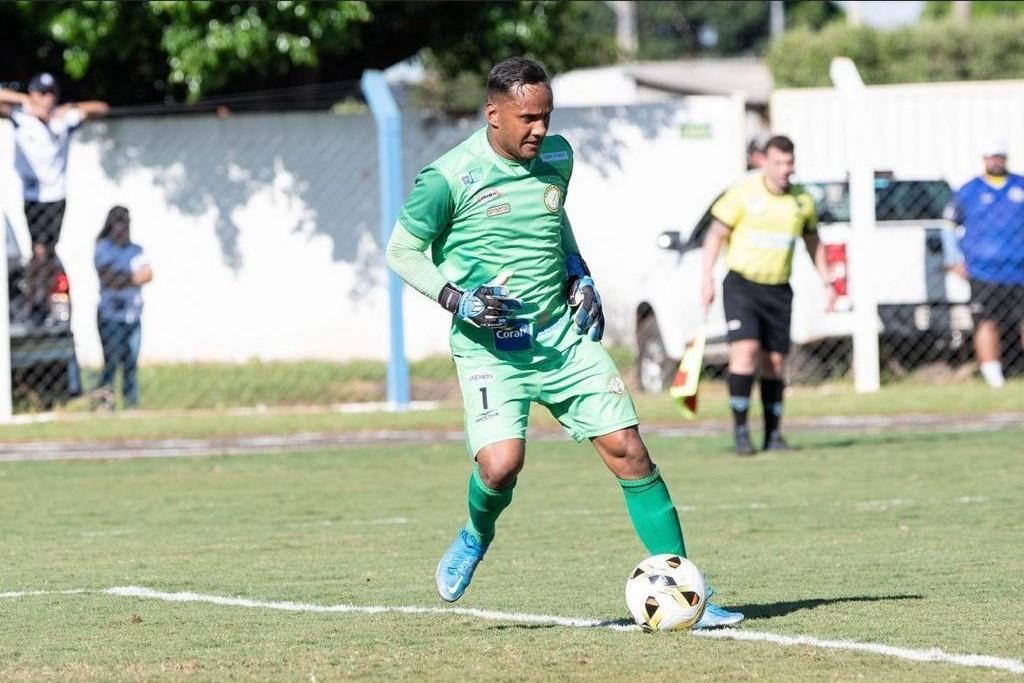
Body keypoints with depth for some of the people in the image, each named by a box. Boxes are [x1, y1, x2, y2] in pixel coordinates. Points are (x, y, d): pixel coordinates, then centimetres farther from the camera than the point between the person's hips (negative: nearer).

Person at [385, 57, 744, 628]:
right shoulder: (450, 179, -13)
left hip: (562, 337, 5)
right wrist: (457, 299, -18)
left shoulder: (557, 157, 5)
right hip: (490, 346, -5)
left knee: (628, 449, -4)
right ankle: (476, 537, 14)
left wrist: (580, 276, 10)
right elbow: (402, 251, -3)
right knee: (501, 464, -24)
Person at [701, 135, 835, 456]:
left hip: (778, 290, 4)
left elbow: (813, 242, 19)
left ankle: (773, 433, 12)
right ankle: (740, 428, -12)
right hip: (742, 283, -4)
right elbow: (716, 234, -1)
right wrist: (708, 279, -8)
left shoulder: (802, 201, 4)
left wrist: (827, 282, 14)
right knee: (745, 349, -19)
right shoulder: (743, 193, -7)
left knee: (775, 362, 3)